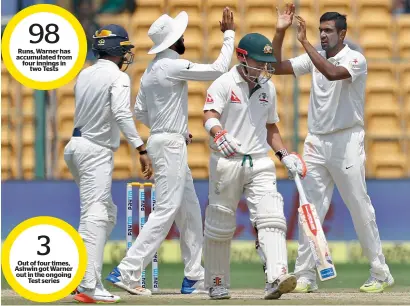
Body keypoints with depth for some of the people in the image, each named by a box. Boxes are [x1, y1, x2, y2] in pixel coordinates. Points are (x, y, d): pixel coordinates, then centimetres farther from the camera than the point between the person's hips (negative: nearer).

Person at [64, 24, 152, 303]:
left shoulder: (85, 75, 13)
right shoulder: (118, 77, -9)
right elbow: (121, 113, -23)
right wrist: (141, 149, -28)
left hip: (76, 146, 9)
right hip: (96, 151, -9)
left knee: (107, 214, 19)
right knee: (95, 217, -14)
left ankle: (79, 275, 13)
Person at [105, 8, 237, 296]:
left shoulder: (151, 71, 13)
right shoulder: (173, 66, -15)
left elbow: (140, 112, 18)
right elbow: (218, 69, -15)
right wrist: (229, 34, -5)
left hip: (169, 144, 10)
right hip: (170, 145, -10)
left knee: (190, 211, 12)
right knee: (166, 210, -12)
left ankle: (194, 278, 13)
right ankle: (127, 271, -16)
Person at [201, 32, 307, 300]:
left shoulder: (268, 87, 13)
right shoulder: (224, 84, -5)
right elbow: (209, 116, -22)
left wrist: (285, 155, 11)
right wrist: (219, 134, -43)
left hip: (260, 162, 4)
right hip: (227, 162, -4)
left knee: (271, 218, -15)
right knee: (220, 225, 4)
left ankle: (277, 278, -27)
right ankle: (217, 284, 19)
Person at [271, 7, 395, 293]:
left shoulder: (355, 59, -8)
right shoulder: (315, 58, 11)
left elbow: (332, 73, -27)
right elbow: (278, 67, 7)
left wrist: (305, 43, -25)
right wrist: (280, 33, -4)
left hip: (346, 141, -6)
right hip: (316, 142, 6)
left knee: (360, 208, -2)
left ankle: (380, 274, 7)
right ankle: (305, 277, 2)